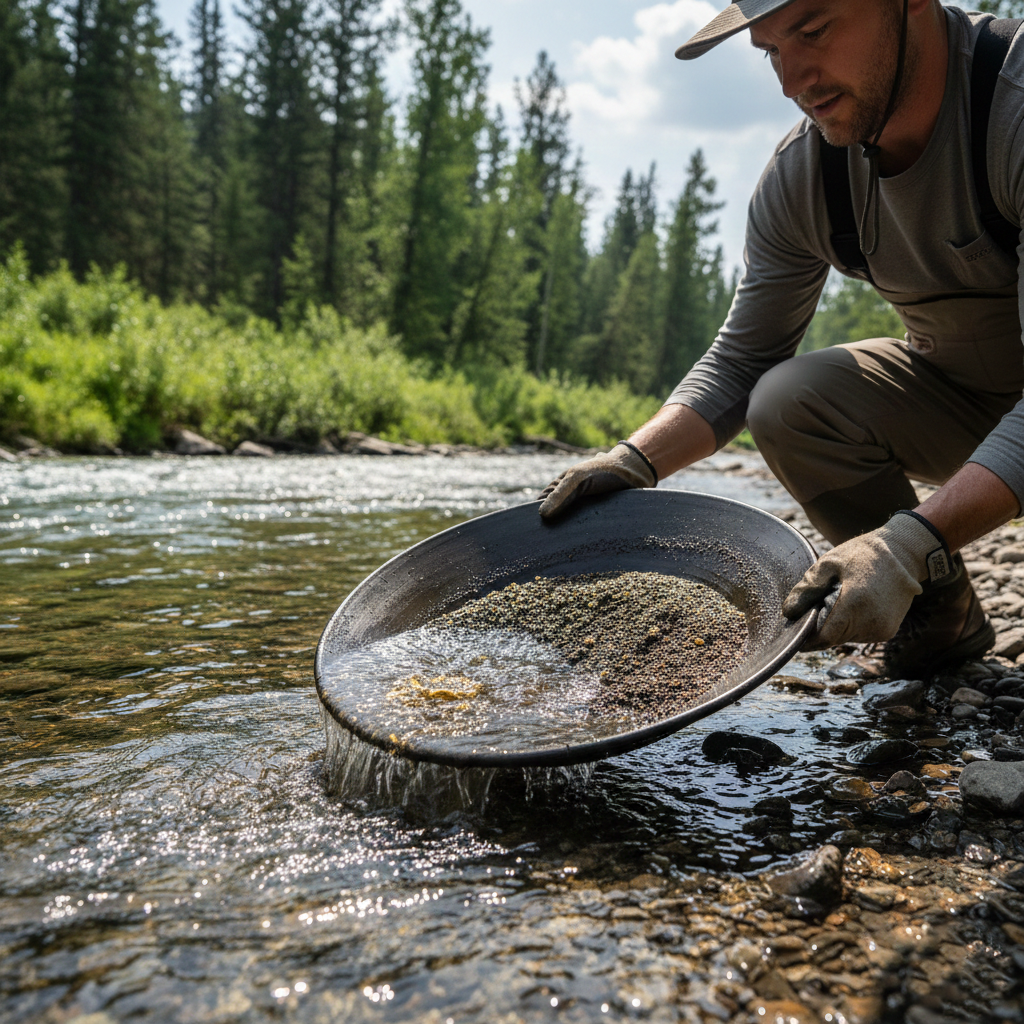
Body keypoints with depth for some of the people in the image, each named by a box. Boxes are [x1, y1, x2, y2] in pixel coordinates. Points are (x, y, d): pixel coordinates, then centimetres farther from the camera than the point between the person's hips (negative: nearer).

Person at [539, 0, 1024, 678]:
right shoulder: (798, 178, -12)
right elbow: (741, 362, -6)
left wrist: (915, 540, -49)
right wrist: (634, 461, -22)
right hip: (951, 387, 5)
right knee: (786, 401, -21)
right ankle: (945, 615, -2)